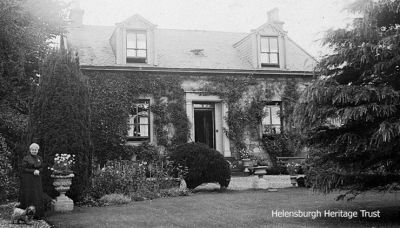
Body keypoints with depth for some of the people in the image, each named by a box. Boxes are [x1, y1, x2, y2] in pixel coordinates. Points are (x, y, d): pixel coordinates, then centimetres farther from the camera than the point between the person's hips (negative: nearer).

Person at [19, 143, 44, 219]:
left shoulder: (40, 159, 12)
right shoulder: (26, 158, -3)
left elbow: (42, 168, 13)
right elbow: (23, 169, -6)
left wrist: (38, 171, -9)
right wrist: (33, 171, -15)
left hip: (37, 180, 5)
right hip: (28, 180, -4)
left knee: (38, 197, 1)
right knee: (28, 196, -7)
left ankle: (37, 214, 5)